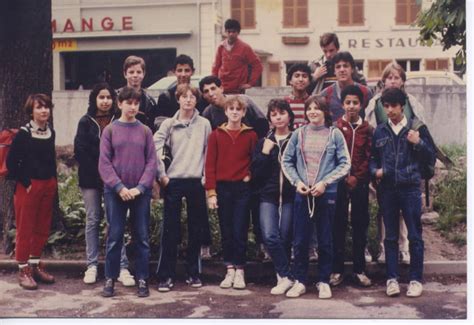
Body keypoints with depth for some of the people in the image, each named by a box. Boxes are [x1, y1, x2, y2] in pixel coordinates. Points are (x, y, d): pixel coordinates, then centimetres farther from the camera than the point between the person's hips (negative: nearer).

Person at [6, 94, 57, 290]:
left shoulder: (51, 132, 8)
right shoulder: (24, 133, -9)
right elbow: (11, 161, -10)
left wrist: (53, 181, 11)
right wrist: (25, 182, -11)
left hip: (48, 186, 6)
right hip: (28, 186, -6)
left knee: (42, 228, 12)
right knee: (25, 229, 0)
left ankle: (35, 265, 26)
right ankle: (23, 270, 9)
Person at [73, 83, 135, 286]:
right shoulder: (86, 122, 4)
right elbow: (80, 151, -2)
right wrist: (98, 172, -9)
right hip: (91, 179, 1)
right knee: (92, 221, 6)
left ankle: (122, 267, -3)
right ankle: (92, 265, 13)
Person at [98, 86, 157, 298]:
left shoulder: (145, 131, 5)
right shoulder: (110, 130, 2)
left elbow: (151, 162, 1)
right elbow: (104, 163, -3)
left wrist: (139, 188, -11)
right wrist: (119, 187, -13)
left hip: (140, 192, 1)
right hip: (115, 192, -1)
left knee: (142, 237, 5)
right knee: (114, 237, 4)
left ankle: (142, 280, 15)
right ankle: (110, 279, 15)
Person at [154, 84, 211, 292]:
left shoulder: (204, 124, 5)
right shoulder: (169, 124, 2)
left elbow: (210, 152, 8)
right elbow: (155, 148, -4)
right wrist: (162, 174, -7)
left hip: (197, 182, 1)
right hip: (173, 182, -1)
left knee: (195, 230, 8)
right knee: (170, 230, 0)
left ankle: (193, 273, 20)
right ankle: (166, 275, 7)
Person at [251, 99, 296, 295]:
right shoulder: (264, 142, 12)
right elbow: (255, 172, 6)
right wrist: (264, 153, -4)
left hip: (291, 196, -2)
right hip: (269, 196, 2)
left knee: (285, 239, 0)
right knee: (270, 236, -14)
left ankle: (283, 277, 15)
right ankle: (286, 276, -5)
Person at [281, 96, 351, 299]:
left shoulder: (334, 134, -1)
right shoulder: (299, 134, 4)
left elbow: (345, 164, -3)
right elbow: (286, 161, 9)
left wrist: (325, 182, -11)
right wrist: (297, 182, -5)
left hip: (326, 194, -1)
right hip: (302, 193, 2)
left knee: (325, 241, 7)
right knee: (300, 240, 5)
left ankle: (324, 282, 19)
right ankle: (300, 281, 17)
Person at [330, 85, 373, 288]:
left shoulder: (367, 130, 6)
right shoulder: (335, 128, 2)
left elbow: (369, 157, 1)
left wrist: (357, 177, -10)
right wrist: (345, 176, -10)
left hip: (360, 182, 1)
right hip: (339, 182, -1)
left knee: (360, 225, 5)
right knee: (338, 225, 2)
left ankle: (359, 269, 14)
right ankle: (337, 270, 8)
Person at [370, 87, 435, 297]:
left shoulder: (417, 128, 3)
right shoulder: (379, 131, 9)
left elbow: (431, 157, 4)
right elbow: (372, 158, 17)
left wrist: (418, 143, -12)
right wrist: (375, 171, -2)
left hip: (410, 188, -2)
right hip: (387, 189, 2)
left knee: (415, 236, 2)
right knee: (390, 236, 7)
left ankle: (416, 279, 11)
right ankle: (392, 278, 14)